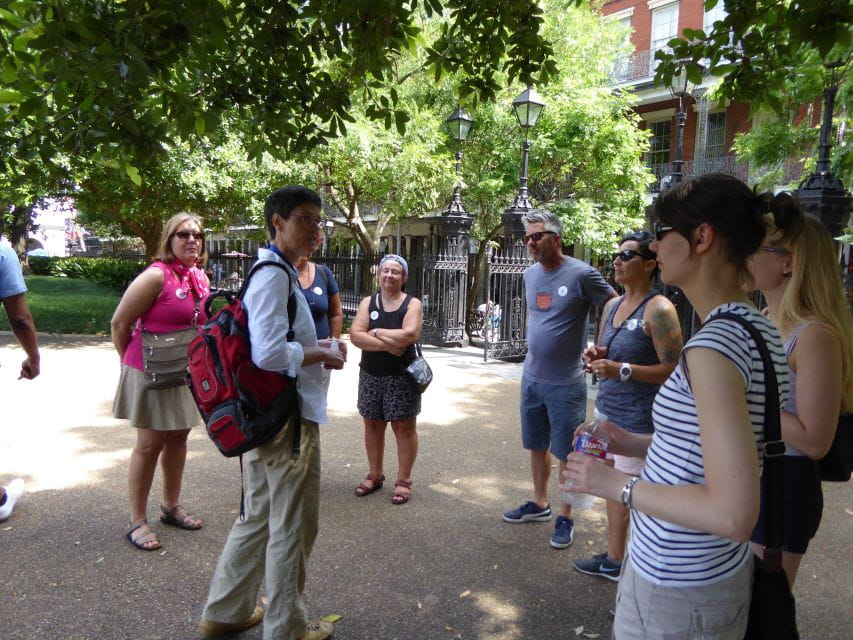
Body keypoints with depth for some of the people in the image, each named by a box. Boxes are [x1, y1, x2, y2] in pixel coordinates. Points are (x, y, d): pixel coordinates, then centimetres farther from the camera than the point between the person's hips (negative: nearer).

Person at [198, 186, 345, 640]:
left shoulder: (274, 271, 13)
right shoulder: (275, 275, -19)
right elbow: (269, 353, -29)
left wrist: (316, 347, 8)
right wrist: (320, 355, -13)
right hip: (289, 415, -10)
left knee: (259, 517, 23)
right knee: (293, 526, 8)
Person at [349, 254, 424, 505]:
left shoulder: (412, 303, -4)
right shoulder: (368, 302, 4)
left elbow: (409, 335, -20)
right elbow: (355, 335, -10)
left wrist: (377, 332, -11)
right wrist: (387, 344, -20)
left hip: (401, 375, -3)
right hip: (370, 374, 4)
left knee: (404, 427, 2)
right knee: (372, 425, 12)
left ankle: (404, 480, 13)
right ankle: (375, 475, 27)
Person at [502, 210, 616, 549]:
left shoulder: (581, 274, -15)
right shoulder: (530, 274, 6)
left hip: (565, 383, -6)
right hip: (531, 377, 7)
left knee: (565, 453, 6)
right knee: (536, 446, 18)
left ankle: (565, 517, 22)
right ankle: (539, 503, 36)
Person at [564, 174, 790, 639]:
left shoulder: (713, 345, -26)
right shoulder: (758, 330, 3)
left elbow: (733, 514, -29)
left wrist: (617, 485, -19)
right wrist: (636, 445, 7)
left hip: (676, 591, -8)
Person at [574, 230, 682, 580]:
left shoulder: (658, 310, -14)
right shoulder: (612, 305, 11)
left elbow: (672, 369, -18)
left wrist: (621, 369, -24)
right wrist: (595, 356, 1)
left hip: (638, 419, -8)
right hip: (607, 408, 8)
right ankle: (613, 558, 31)